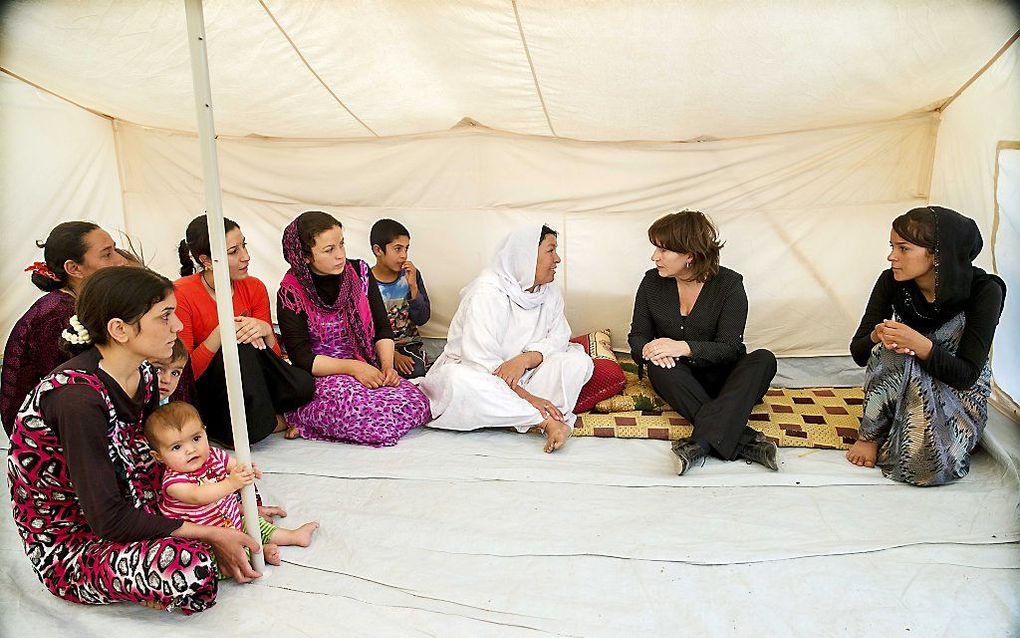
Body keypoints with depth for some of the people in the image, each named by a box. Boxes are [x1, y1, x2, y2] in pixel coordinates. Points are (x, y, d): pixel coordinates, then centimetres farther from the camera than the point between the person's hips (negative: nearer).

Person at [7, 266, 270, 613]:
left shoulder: (143, 376, -3)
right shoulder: (77, 396, -29)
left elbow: (155, 457, 6)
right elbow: (108, 519, -28)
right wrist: (210, 535, -20)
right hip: (64, 550, -8)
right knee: (190, 566, -32)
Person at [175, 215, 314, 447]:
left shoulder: (254, 288, -1)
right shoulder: (181, 295, -14)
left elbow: (274, 356, 0)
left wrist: (266, 331, -21)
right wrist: (220, 333, -28)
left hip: (250, 388, 3)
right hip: (202, 396, -3)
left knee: (302, 386, -27)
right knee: (241, 348, -33)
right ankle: (269, 423, -13)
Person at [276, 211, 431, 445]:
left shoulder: (359, 272, 3)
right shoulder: (291, 293, -8)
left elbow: (382, 328, 8)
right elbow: (302, 358, -11)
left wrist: (387, 366, -9)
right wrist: (351, 367, -21)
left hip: (367, 370, 6)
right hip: (319, 379, -5)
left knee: (416, 404, -21)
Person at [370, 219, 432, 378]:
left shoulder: (411, 275, 3)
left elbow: (422, 319, -1)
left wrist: (413, 286, -14)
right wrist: (392, 354, -19)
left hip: (409, 343, 2)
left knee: (416, 371, -27)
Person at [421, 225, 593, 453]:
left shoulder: (550, 293, 4)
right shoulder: (487, 290, -18)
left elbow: (558, 337, -6)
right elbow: (480, 358, -26)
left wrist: (524, 359, -28)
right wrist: (527, 397, -31)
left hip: (523, 377, 5)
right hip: (474, 371, -5)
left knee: (578, 360, -15)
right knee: (460, 381, -40)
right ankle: (546, 420, -36)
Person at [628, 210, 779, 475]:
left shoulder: (729, 283, -7)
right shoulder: (652, 281, 1)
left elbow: (730, 348, -14)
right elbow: (637, 336, 4)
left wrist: (683, 347, -31)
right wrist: (648, 349, -22)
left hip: (721, 377, -1)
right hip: (678, 378, 1)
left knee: (764, 359, -30)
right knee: (659, 366, -33)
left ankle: (700, 443, -46)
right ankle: (745, 440, -37)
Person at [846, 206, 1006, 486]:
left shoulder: (983, 290, -20)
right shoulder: (891, 282, -13)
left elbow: (966, 375, -23)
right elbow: (858, 353, -8)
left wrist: (920, 344, -41)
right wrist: (878, 336, -32)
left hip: (957, 396, -2)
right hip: (899, 389, 2)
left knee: (926, 465, -31)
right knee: (894, 349, -33)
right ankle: (870, 434, -15)